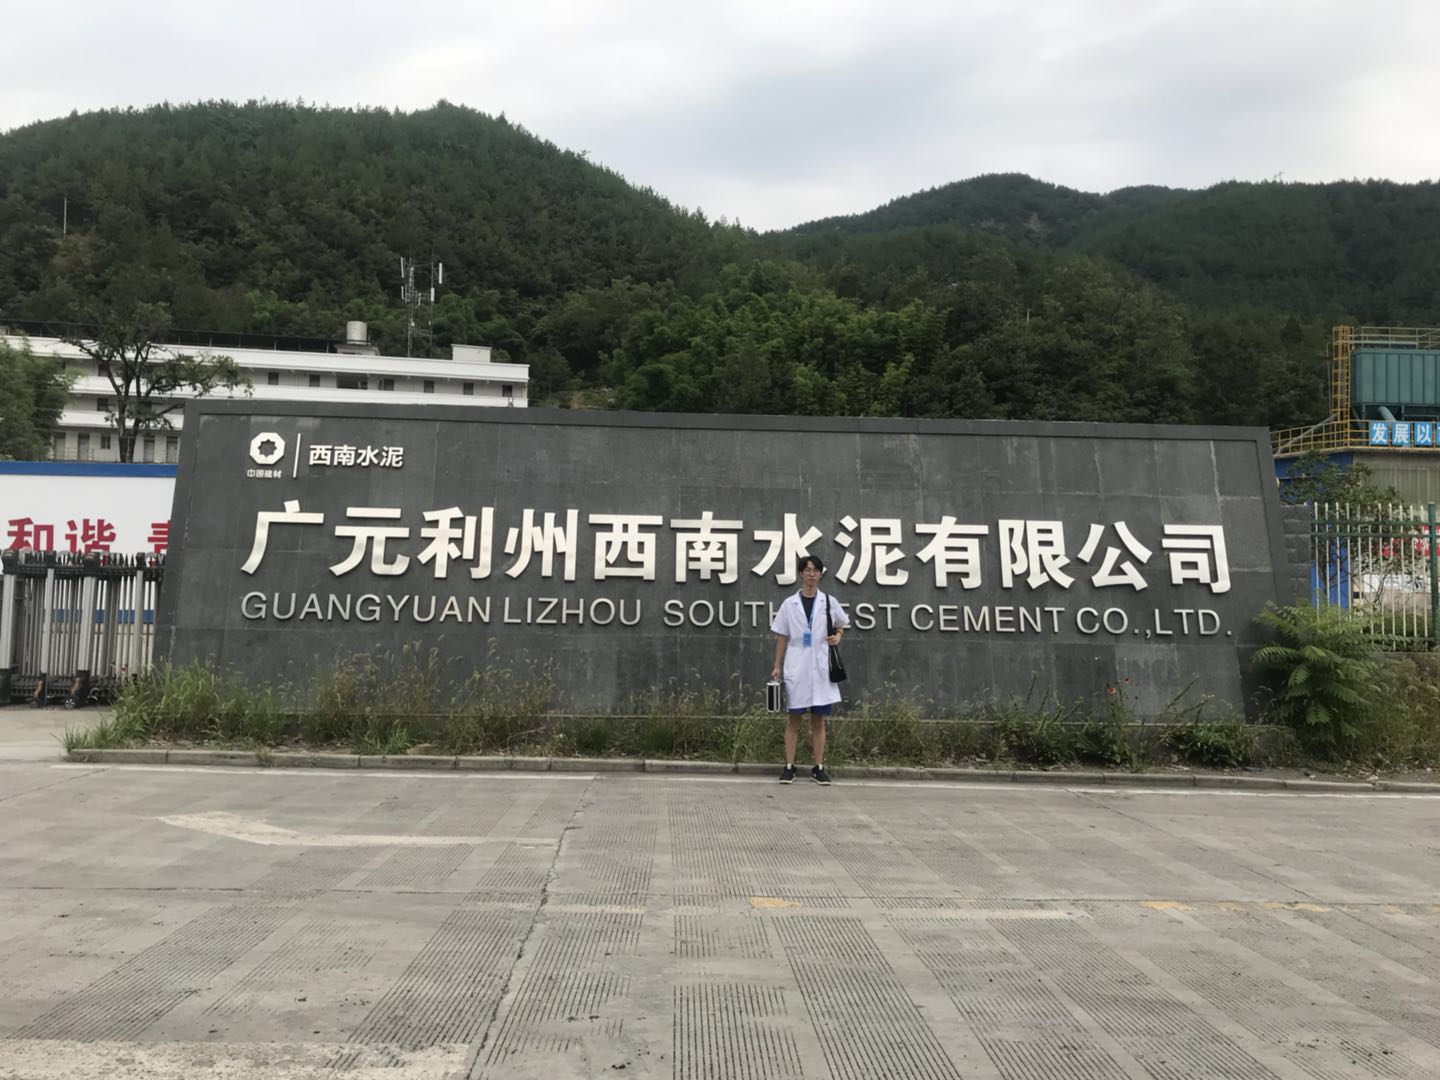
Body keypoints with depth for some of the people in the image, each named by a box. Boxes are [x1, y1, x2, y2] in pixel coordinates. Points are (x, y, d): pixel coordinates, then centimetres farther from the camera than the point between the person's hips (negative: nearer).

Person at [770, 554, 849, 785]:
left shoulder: (829, 602, 5)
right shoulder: (789, 603, 2)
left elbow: (841, 625, 20)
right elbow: (781, 637, 5)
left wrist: (838, 635, -2)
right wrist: (777, 666, 1)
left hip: (820, 669, 1)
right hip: (795, 668, -1)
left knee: (819, 720, 6)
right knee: (794, 719, 3)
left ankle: (819, 768, 13)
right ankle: (789, 767, 8)